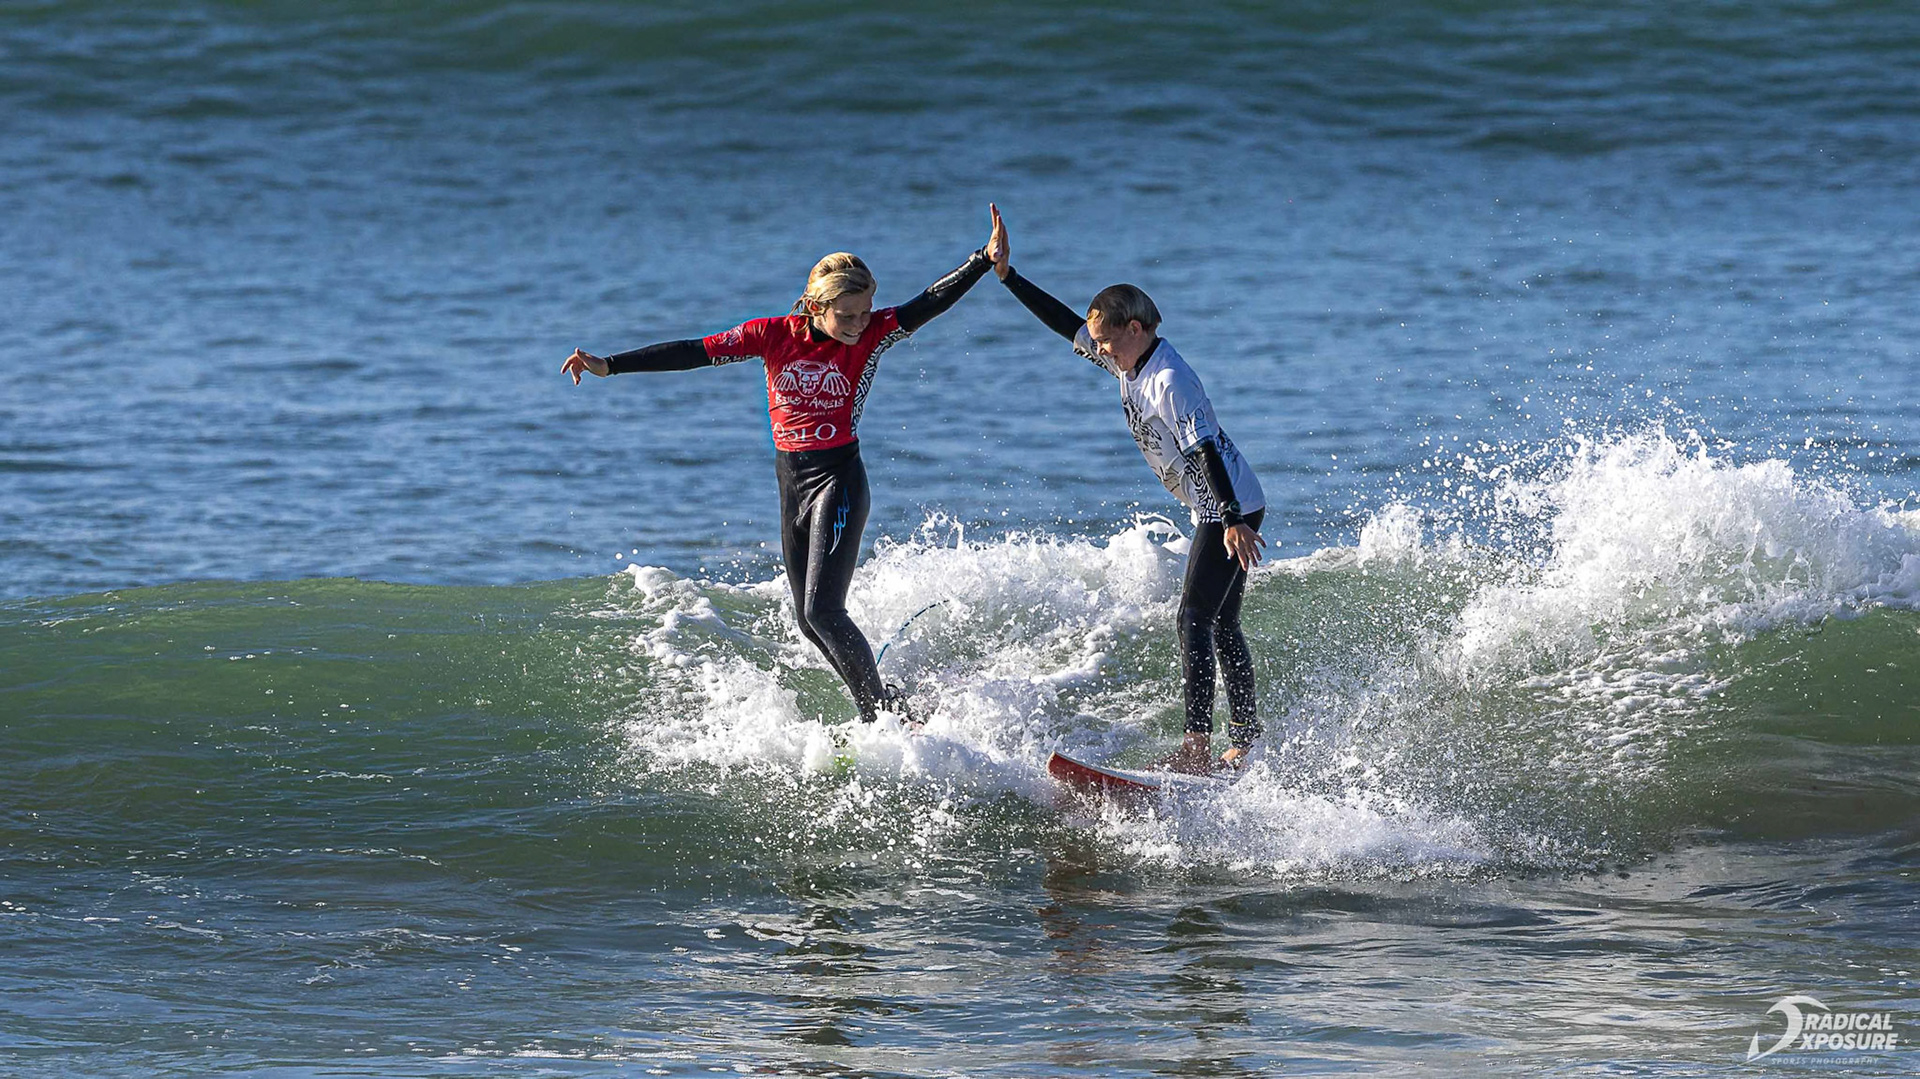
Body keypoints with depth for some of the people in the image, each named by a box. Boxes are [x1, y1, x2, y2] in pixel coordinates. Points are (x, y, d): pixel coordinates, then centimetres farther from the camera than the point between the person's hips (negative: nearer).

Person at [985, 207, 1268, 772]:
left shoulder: (1168, 381, -22)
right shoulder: (1126, 360, 6)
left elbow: (1205, 449, -29)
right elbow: (1067, 324, 13)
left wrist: (1233, 521, -36)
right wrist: (1007, 275, 12)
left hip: (1231, 511, -10)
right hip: (1218, 510, 10)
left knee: (1195, 618, -16)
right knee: (1221, 625, 13)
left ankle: (1198, 744, -22)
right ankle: (1246, 742, 18)